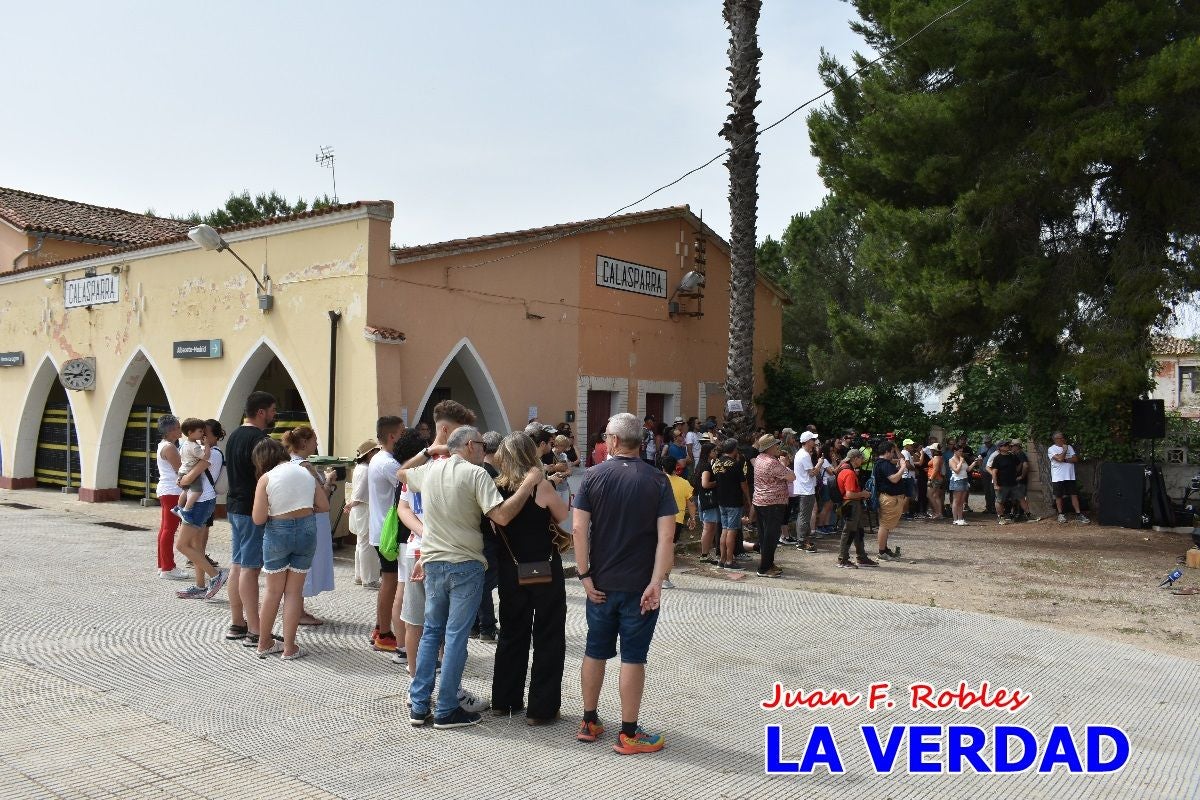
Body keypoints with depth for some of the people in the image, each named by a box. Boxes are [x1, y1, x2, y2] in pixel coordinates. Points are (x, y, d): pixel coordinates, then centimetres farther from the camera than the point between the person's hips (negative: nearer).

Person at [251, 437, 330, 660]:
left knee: (273, 591, 13)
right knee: (294, 591, 9)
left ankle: (264, 643, 26)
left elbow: (258, 519, -10)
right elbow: (324, 506, 5)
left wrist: (272, 510, 9)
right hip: (307, 529, 2)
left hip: (278, 532, -2)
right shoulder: (305, 470, 4)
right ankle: (289, 648, 10)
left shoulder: (266, 478, -7)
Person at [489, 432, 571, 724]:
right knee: (548, 639, 7)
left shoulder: (496, 488, -3)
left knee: (512, 634, 19)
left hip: (509, 570, 5)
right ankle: (541, 708, 9)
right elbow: (562, 516, 0)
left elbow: (495, 525, 8)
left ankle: (504, 701, 28)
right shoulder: (541, 486, -15)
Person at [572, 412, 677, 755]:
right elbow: (666, 536, -13)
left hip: (601, 583, 2)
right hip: (640, 585, -2)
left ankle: (589, 722, 26)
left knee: (595, 652, 15)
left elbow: (579, 528, -9)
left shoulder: (593, 476, -3)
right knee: (632, 657, 5)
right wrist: (655, 583, -13)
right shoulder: (657, 480, -5)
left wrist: (585, 575, -5)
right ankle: (628, 734, 12)